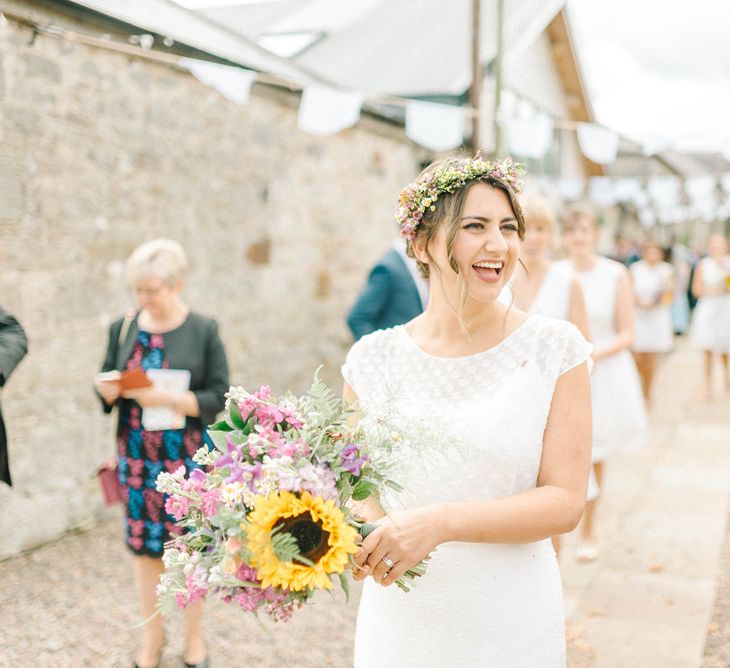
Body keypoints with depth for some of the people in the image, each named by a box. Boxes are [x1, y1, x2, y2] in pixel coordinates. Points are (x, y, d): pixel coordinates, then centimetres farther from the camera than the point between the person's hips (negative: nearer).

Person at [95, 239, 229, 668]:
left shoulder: (204, 331, -7)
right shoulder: (123, 328, 1)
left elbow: (218, 397, -9)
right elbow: (109, 390, 8)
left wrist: (169, 399, -23)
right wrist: (108, 389, -16)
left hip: (188, 458, -2)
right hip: (138, 456, 3)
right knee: (145, 544, 10)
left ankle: (194, 633, 29)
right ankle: (153, 633, 31)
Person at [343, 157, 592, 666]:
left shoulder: (555, 349, -9)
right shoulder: (373, 358, -4)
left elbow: (565, 501, -12)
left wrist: (440, 523, -23)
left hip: (511, 622, -1)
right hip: (400, 620, 2)